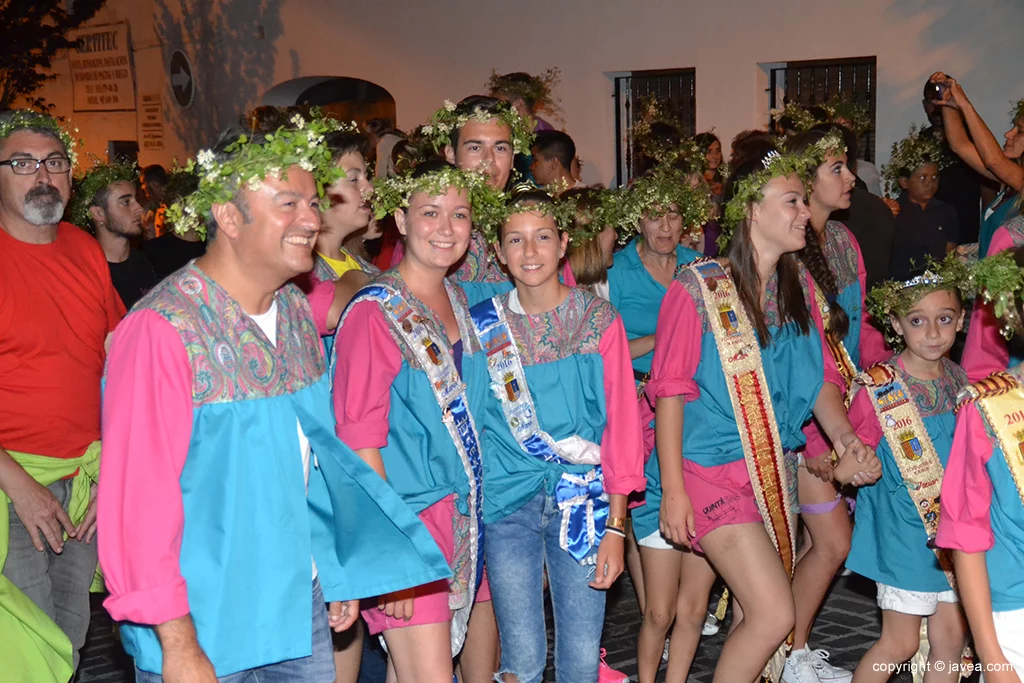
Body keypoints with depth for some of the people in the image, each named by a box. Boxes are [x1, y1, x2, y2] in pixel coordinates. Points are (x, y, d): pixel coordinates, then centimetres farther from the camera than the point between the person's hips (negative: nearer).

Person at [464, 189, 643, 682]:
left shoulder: (598, 319, 1)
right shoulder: (482, 326, 3)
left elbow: (622, 423, -1)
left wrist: (616, 526, -6)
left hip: (583, 497, 0)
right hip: (508, 498, 0)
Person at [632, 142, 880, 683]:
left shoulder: (798, 286, 7)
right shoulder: (698, 288, -12)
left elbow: (821, 374, 9)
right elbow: (669, 389, -12)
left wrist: (848, 443, -9)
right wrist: (673, 489, -15)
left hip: (772, 468, 6)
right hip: (707, 470, -6)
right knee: (774, 613, -12)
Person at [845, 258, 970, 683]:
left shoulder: (959, 380, 2)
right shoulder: (879, 387, -15)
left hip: (952, 527, 6)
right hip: (905, 528, -5)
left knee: (951, 637, 11)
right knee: (900, 644, 2)